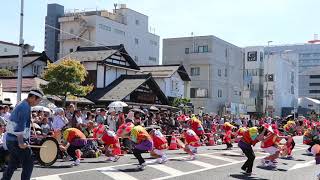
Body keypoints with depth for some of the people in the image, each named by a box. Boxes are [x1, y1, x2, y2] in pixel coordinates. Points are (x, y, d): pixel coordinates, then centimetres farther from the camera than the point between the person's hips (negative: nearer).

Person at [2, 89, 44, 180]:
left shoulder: (21, 105, 16)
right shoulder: (26, 107, -15)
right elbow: (20, 126, -22)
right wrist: (21, 143, -22)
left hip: (10, 139, 10)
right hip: (17, 141, -10)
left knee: (12, 165, 16)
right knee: (28, 164, -2)